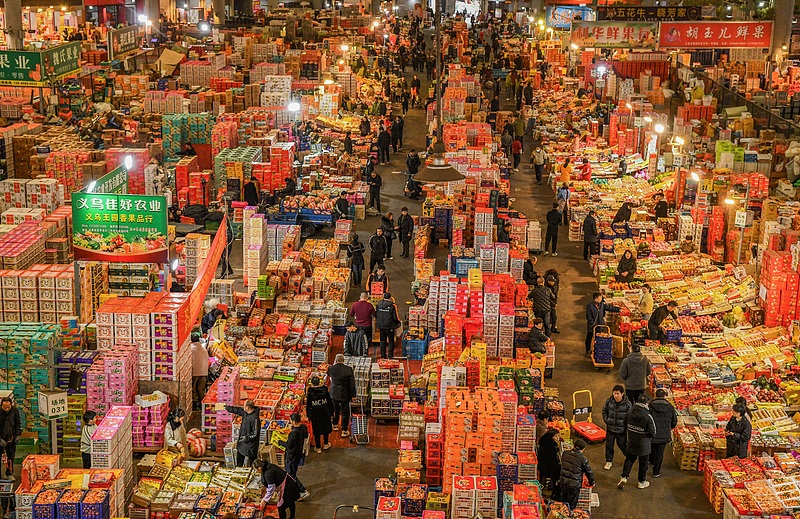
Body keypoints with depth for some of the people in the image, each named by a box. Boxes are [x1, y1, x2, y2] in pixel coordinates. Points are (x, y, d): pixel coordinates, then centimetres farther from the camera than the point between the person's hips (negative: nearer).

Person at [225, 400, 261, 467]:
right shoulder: (245, 413, -1)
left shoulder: (254, 418, -28)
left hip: (250, 443, -10)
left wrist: (247, 438, -23)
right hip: (242, 442, 10)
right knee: (239, 458, 25)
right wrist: (227, 407, 27)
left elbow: (255, 433, -26)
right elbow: (237, 410, 18)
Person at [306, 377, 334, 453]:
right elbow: (330, 403, -3)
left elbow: (308, 406, -8)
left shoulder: (310, 393, -17)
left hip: (315, 415, -2)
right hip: (325, 414, 2)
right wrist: (331, 413, 10)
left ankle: (318, 448, 22)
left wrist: (309, 416, 7)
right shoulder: (325, 391, -12)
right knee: (326, 429, 22)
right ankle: (326, 444, 38)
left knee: (317, 432, 12)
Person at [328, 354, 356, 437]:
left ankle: (335, 425, 42)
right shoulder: (348, 369, -18)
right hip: (344, 395, -3)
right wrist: (353, 395, -3)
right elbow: (352, 383, -13)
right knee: (345, 412, 8)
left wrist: (334, 365, 16)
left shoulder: (331, 369, -12)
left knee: (335, 409, 24)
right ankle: (344, 431, 11)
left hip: (334, 394, 3)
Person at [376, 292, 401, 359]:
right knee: (391, 341, 8)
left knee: (383, 341, 15)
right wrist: (398, 323, 6)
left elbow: (376, 315, 6)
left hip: (381, 326, 4)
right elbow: (395, 317, -13)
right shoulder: (393, 306, -14)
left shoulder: (379, 304, -2)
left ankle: (383, 355, 17)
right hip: (389, 326, -4)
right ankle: (390, 355, 3)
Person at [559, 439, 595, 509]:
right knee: (571, 506, 10)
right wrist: (592, 483, 17)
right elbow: (589, 472, -3)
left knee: (563, 502, 22)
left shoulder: (565, 453, -1)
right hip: (574, 484, -5)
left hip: (563, 482, 5)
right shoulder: (583, 459, -14)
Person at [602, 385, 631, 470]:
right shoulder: (609, 401, -9)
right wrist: (606, 420, 0)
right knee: (609, 445, 12)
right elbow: (604, 410, 10)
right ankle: (609, 461, 29)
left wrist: (627, 428, -10)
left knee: (622, 444, 11)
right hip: (610, 428, 3)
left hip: (621, 429, -3)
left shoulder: (627, 404, -17)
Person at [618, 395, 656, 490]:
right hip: (643, 444, -4)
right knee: (643, 462, 14)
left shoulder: (630, 412, -10)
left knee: (629, 459, 20)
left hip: (631, 442, 4)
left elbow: (626, 426, 4)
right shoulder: (647, 416, -25)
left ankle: (624, 477, 11)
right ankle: (642, 482, 27)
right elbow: (652, 432, -18)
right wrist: (652, 437, 5)